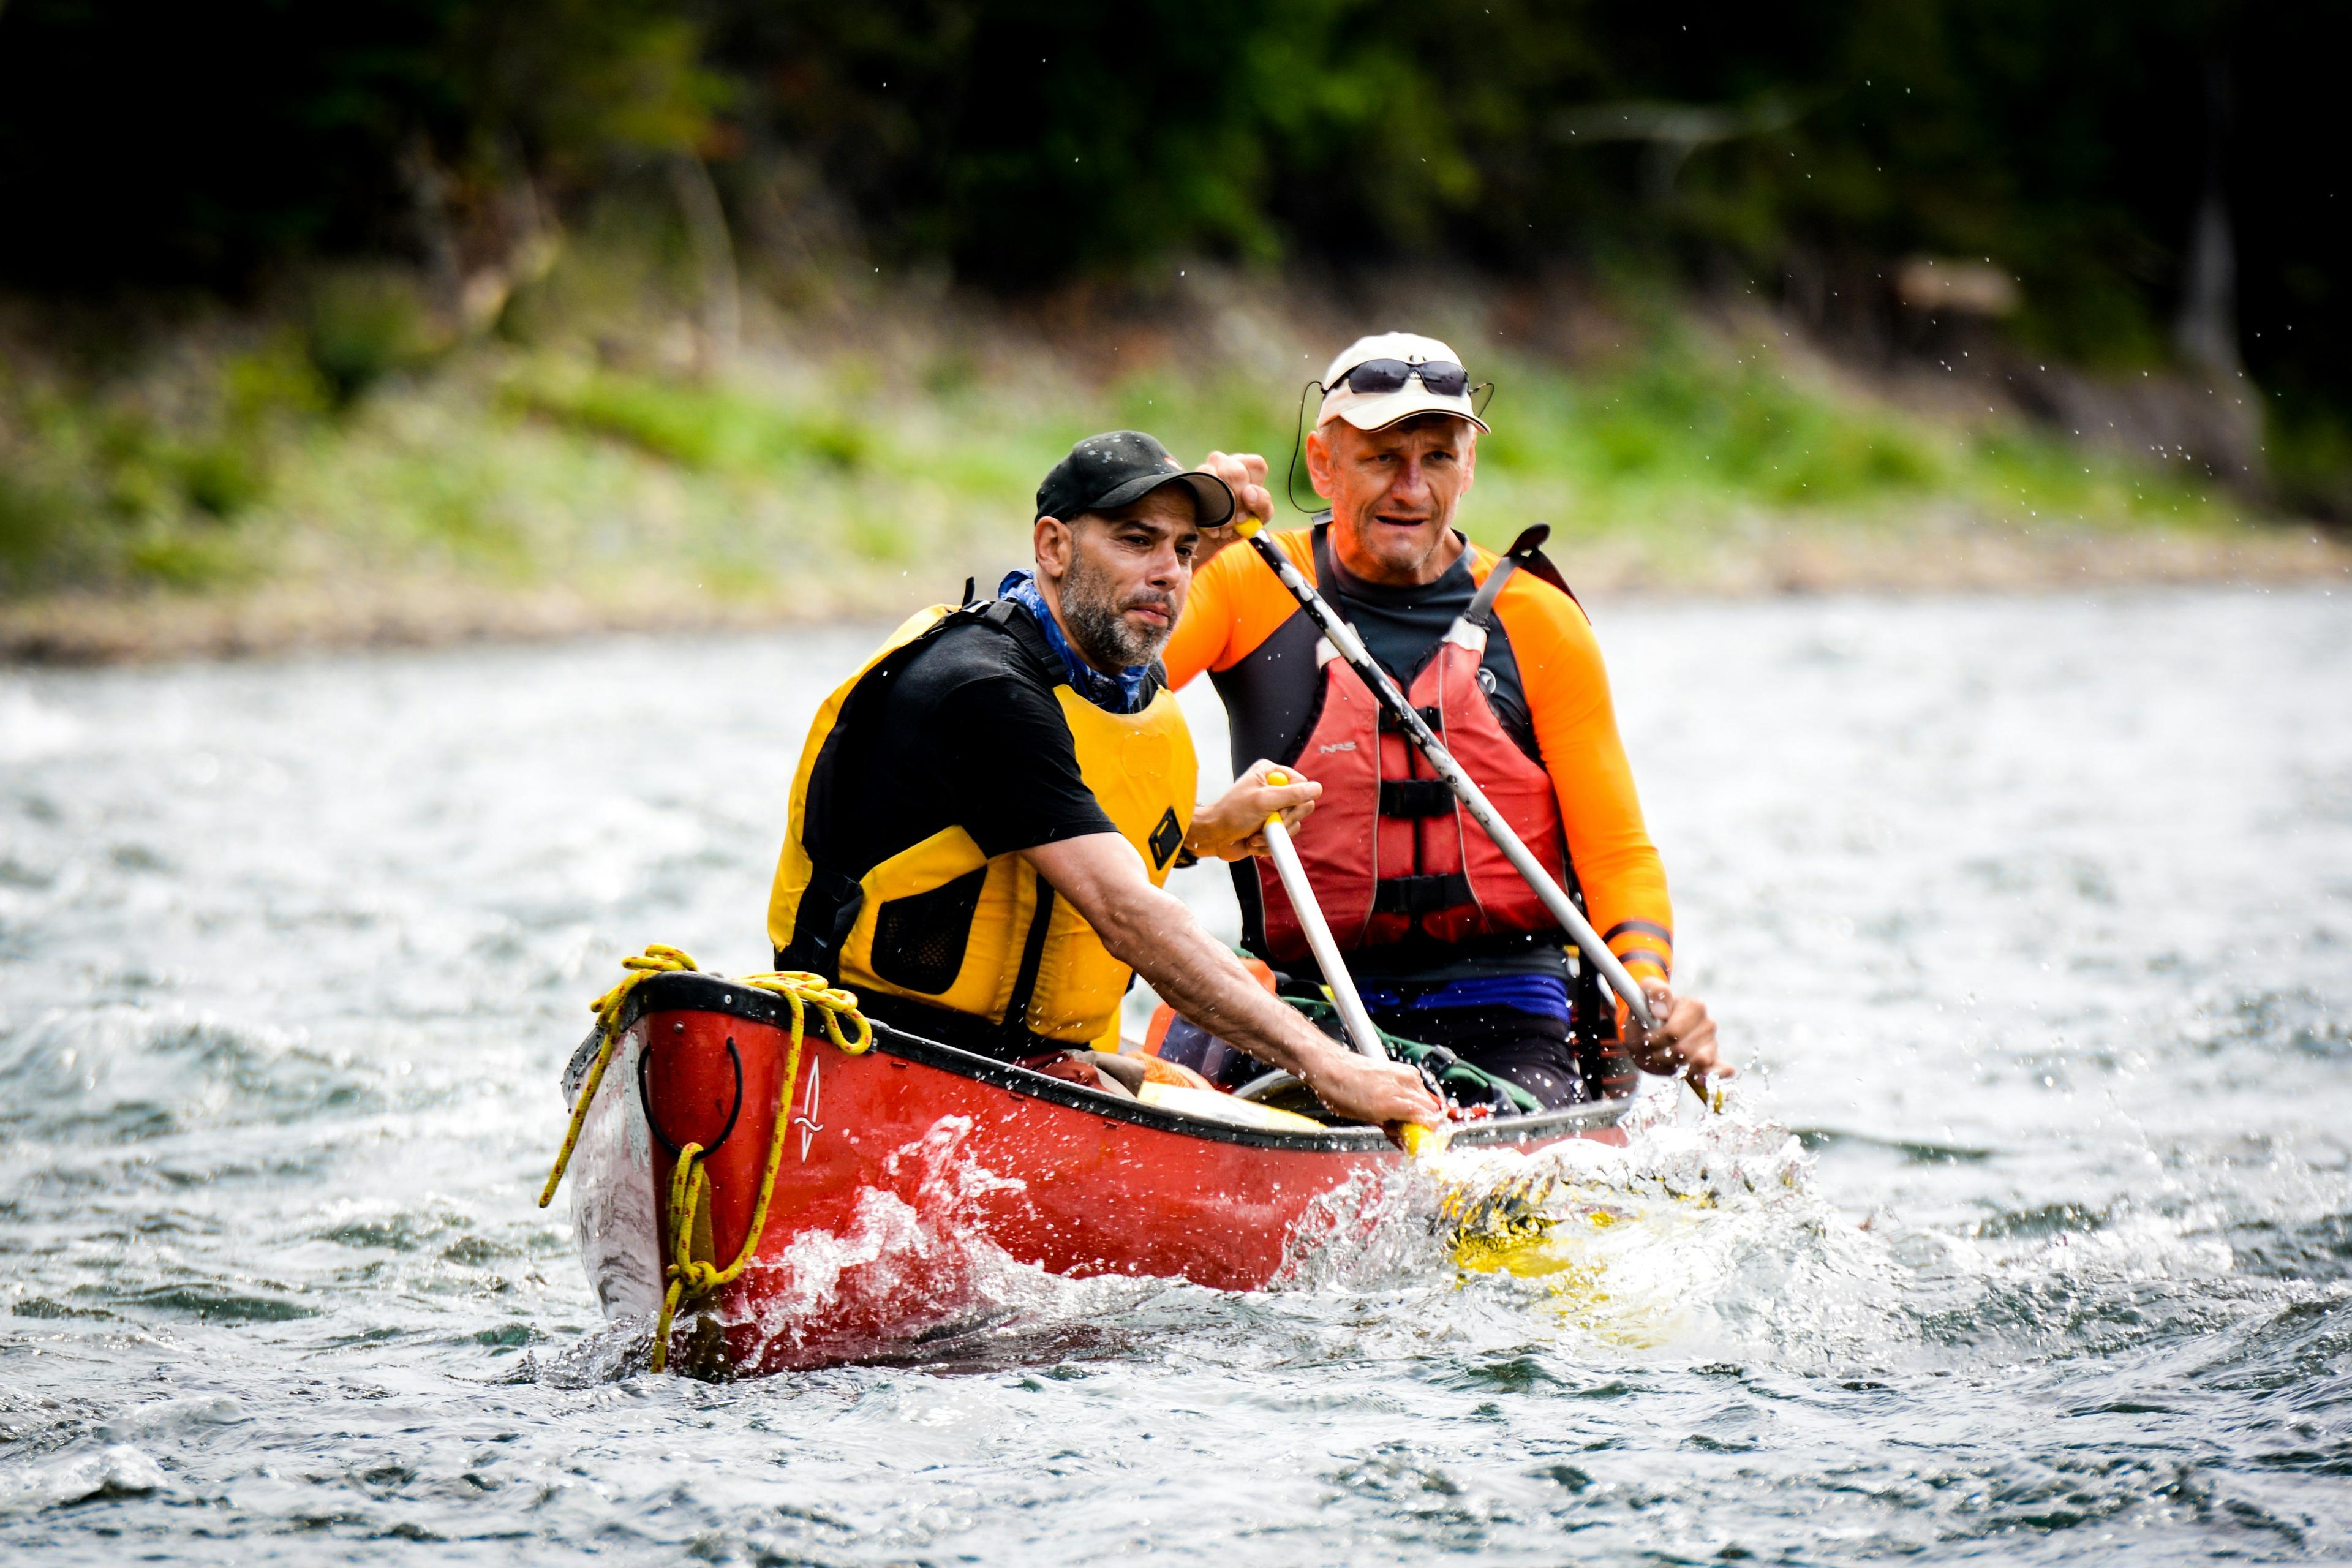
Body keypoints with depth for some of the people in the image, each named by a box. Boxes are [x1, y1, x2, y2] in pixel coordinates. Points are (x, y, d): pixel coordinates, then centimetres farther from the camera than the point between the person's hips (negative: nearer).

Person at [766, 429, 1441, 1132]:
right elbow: (1128, 918, -28)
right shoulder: (979, 688, -20)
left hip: (1041, 1059, 10)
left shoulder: (1143, 691, 11)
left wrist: (1202, 832, 12)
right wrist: (1322, 1064, -33)